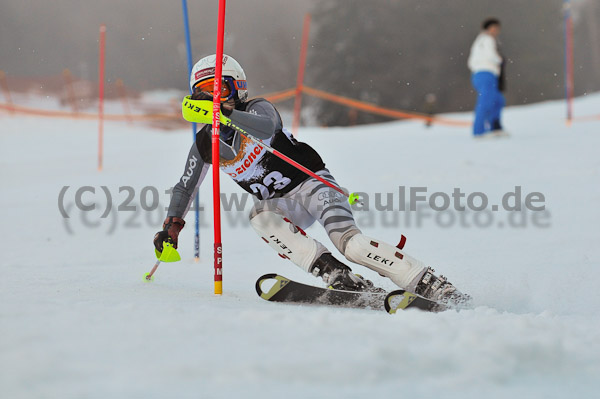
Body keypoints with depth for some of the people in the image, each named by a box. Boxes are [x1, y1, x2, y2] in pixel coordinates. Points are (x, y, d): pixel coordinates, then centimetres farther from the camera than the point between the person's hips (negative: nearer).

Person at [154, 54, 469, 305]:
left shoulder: (257, 109, -11)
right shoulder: (204, 144, 5)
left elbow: (266, 127, -36)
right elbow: (185, 188, 17)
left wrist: (225, 112, -50)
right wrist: (171, 226, 5)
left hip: (310, 181, -5)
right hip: (282, 204, 5)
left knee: (347, 240, -28)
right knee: (259, 217, -30)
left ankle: (436, 288, -32)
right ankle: (337, 276, -40)